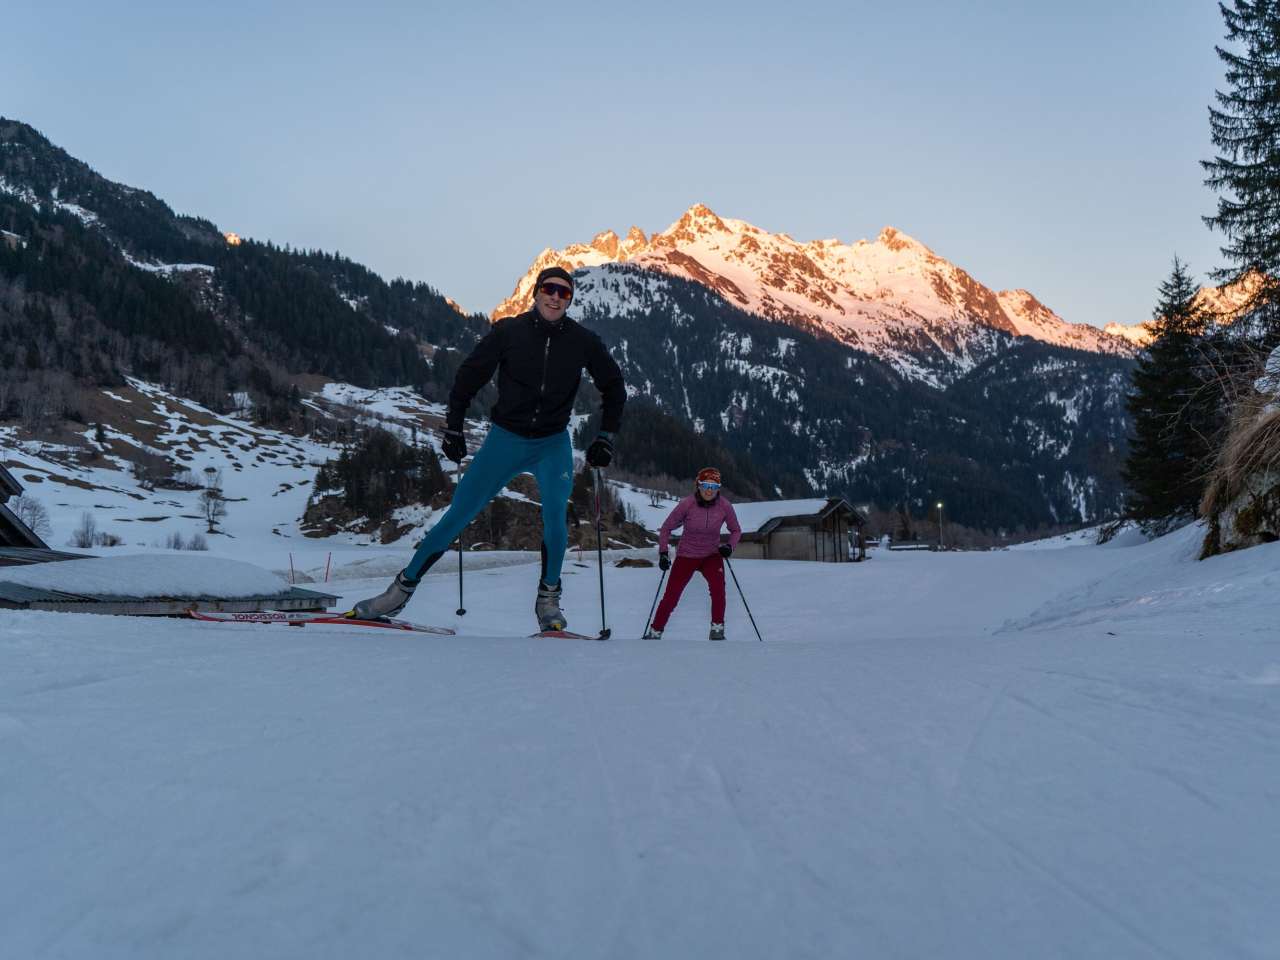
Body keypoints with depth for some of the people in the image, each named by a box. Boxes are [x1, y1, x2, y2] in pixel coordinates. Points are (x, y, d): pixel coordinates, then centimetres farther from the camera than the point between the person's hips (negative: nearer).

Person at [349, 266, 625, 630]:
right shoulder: (508, 332, -10)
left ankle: (548, 598, 1)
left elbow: (614, 387, 10)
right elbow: (468, 378, 1)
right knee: (458, 514, -4)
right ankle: (403, 587, 6)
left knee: (554, 517, -19)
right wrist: (453, 430, 0)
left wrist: (606, 437, 5)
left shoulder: (583, 341, -5)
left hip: (553, 443, 1)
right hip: (505, 438, -1)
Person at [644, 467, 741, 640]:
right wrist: (663, 553, -14)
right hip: (686, 556, 0)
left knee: (718, 587, -28)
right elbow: (666, 528, -7)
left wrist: (730, 546, -17)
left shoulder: (725, 506, -15)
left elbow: (736, 531, 2)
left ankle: (717, 630, -13)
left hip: (712, 556, 1)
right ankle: (654, 632, 24)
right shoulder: (687, 504, -20)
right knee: (671, 597, 2)